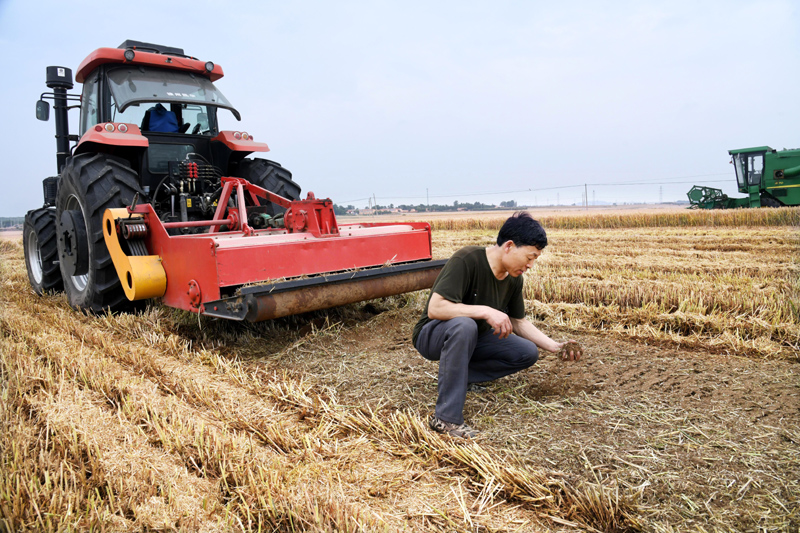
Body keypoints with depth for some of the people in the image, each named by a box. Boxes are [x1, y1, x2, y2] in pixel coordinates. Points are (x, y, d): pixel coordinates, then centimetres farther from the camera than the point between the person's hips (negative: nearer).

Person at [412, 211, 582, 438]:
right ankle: (446, 417, -31)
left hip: (474, 337, 7)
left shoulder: (514, 279, -4)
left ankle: (458, 374, 1)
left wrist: (555, 346, -3)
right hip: (433, 335, -7)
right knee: (463, 325, -40)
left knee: (528, 352, -7)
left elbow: (519, 322, 8)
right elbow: (434, 308, -35)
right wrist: (485, 311, -37)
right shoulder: (466, 260, -28)